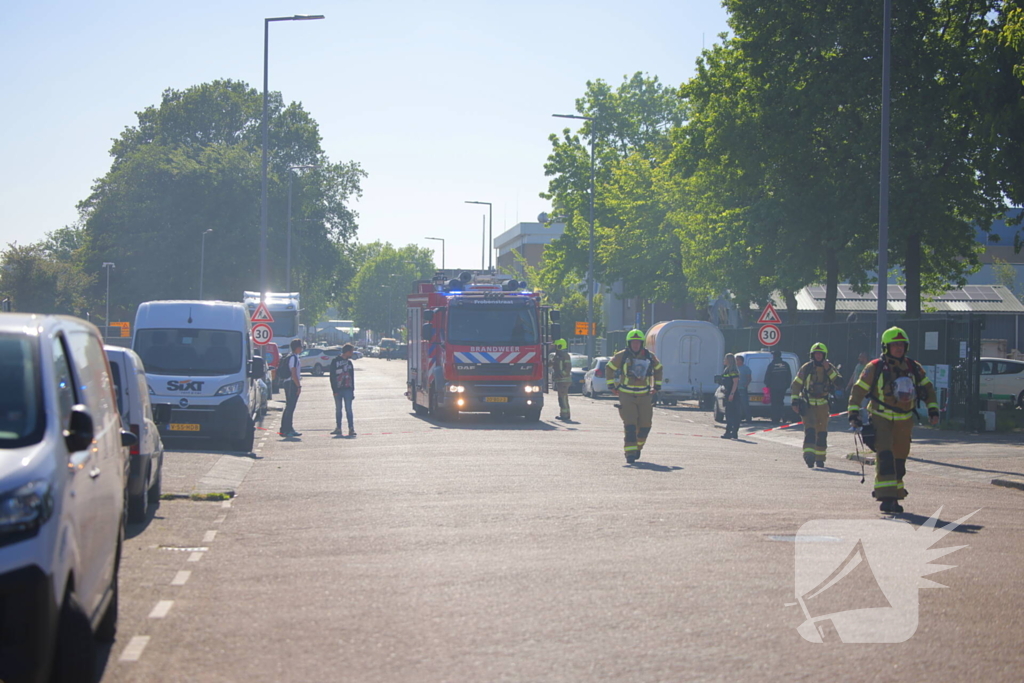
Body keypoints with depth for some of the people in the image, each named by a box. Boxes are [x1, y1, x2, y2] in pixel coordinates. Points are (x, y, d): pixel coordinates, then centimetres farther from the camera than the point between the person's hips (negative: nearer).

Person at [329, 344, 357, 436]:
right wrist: (334, 390, -11)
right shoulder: (335, 361, 0)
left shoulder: (349, 362, 14)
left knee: (349, 410, -4)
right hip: (338, 390, -2)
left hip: (347, 389, 2)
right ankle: (338, 428, 10)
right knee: (338, 410, 4)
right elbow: (332, 377, -4)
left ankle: (351, 429, -7)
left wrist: (352, 390, 9)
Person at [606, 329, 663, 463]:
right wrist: (611, 386, 6)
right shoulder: (621, 356, -4)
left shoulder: (649, 357, 3)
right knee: (630, 425, -13)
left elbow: (658, 368, 22)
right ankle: (630, 453, -12)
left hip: (644, 396, 3)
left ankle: (638, 446, 29)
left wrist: (657, 386, 17)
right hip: (626, 396, -3)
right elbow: (609, 368, 10)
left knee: (645, 426, 3)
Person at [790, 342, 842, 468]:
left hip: (823, 405, 3)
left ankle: (820, 458, 19)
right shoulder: (806, 368, -3)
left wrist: (828, 370, -20)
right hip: (808, 404, -3)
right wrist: (795, 401, -8)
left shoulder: (830, 368, 2)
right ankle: (809, 456, -29)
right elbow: (796, 385, 0)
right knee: (810, 429, -19)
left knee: (822, 433, 8)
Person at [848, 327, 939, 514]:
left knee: (899, 460, 10)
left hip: (904, 421, 4)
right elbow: (858, 391, -1)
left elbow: (928, 388, 15)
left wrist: (933, 410, 6)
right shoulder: (875, 368, -6)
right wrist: (854, 414, -7)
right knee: (885, 456, -18)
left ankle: (894, 497, 22)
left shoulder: (913, 368, 5)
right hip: (881, 419, -4)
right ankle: (886, 498, -20)